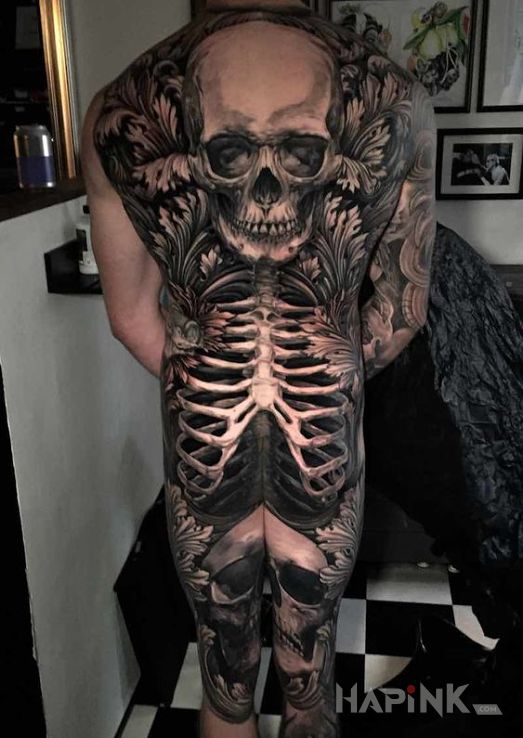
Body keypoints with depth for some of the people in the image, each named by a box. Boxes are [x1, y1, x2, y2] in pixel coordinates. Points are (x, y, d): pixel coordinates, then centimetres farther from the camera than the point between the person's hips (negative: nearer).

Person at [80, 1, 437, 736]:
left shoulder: (120, 111, -10)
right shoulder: (397, 102, -10)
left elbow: (132, 315, -1)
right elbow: (402, 311, -1)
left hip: (202, 445, 0)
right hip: (325, 444, 1)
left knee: (226, 678, 25)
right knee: (311, 672, 26)